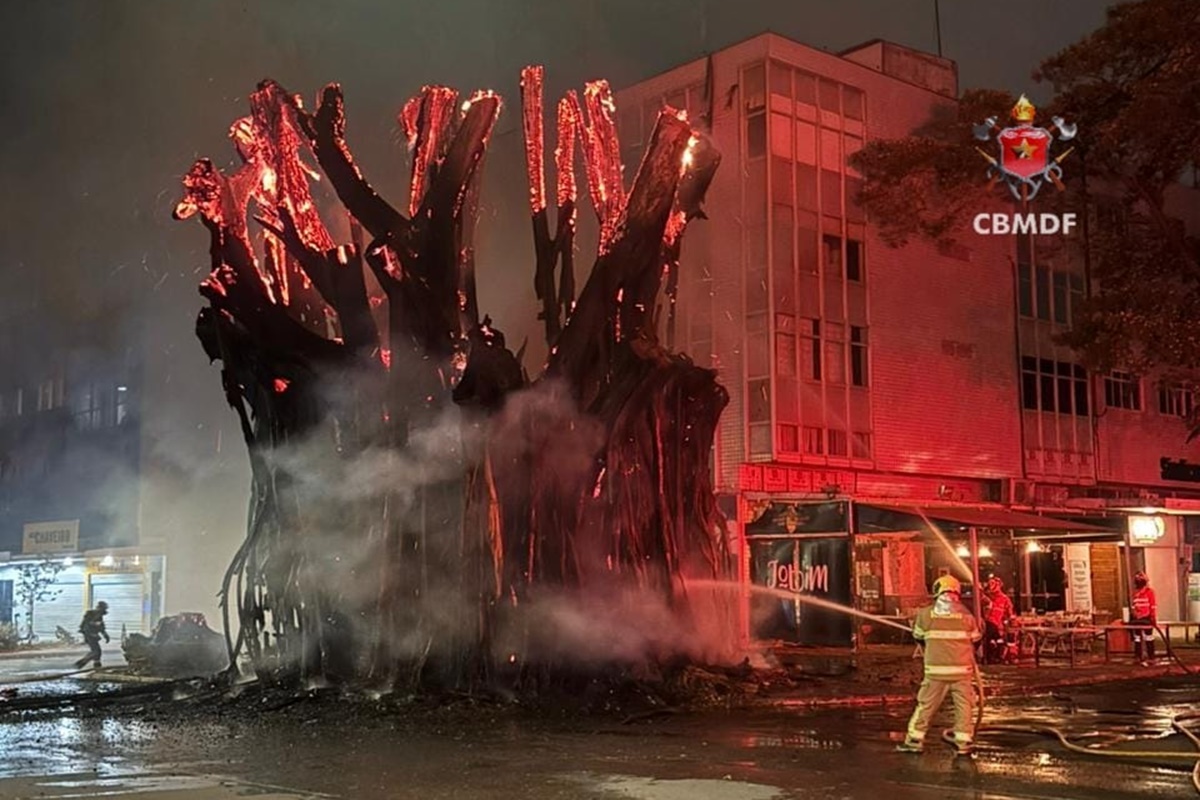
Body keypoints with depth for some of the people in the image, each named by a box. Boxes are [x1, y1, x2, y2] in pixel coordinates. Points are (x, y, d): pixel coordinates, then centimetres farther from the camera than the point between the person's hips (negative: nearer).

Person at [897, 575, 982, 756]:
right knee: (964, 705, 7)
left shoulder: (925, 614, -2)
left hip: (936, 669, 1)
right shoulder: (965, 614, -2)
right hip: (962, 669, 0)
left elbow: (918, 636, 12)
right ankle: (964, 742, 5)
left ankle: (915, 740, 11)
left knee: (926, 705, 8)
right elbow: (975, 639, 11)